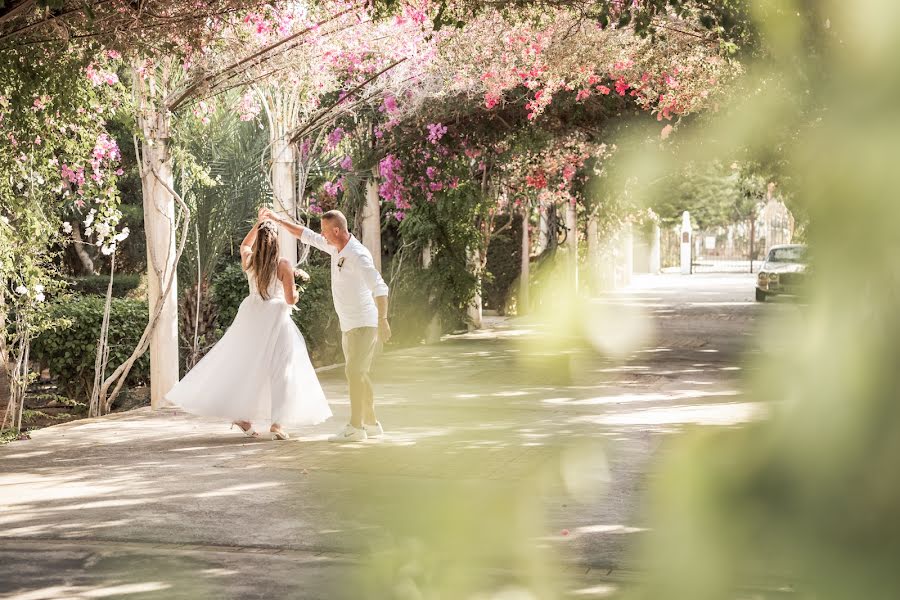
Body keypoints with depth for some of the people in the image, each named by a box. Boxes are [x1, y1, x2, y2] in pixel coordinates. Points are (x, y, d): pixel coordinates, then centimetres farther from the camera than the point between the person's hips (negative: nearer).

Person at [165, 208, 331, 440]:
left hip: (251, 317, 4)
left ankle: (242, 415, 12)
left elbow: (244, 245, 26)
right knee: (279, 369, 1)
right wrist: (295, 290, 13)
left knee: (244, 366, 14)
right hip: (276, 319, -4)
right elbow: (291, 299, -8)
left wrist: (258, 223, 29)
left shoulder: (248, 260, 0)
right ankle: (276, 423, -1)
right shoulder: (283, 265, -11)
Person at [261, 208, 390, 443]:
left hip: (364, 323, -10)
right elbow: (306, 235, 18)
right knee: (357, 373, 12)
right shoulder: (336, 248, 5)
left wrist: (382, 320, -38)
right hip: (349, 324, 10)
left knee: (355, 372, -13)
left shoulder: (358, 255, -22)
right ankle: (371, 423, 19)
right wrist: (278, 220, 19)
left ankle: (355, 427, -11)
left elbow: (380, 288, -30)